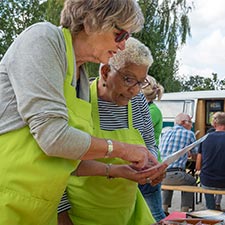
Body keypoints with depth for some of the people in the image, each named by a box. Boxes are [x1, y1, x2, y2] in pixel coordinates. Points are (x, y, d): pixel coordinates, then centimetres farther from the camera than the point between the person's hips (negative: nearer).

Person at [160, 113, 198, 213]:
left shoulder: (165, 133, 19)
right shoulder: (189, 134, 4)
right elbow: (195, 156, 11)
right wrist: (189, 153, 36)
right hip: (174, 174, -5)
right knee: (191, 181, 26)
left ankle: (164, 208, 29)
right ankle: (184, 211, 20)